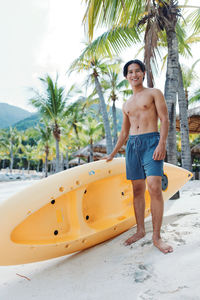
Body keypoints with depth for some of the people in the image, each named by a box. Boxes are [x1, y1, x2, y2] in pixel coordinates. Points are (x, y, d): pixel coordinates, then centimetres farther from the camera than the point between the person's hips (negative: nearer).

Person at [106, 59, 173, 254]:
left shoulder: (154, 93, 8)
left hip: (151, 142, -5)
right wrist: (112, 154, 23)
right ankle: (140, 230, 16)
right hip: (132, 145, 5)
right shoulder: (126, 104, 21)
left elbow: (164, 119, -2)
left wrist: (162, 143, -16)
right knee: (137, 190, 6)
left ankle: (156, 236, -5)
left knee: (154, 188, -15)